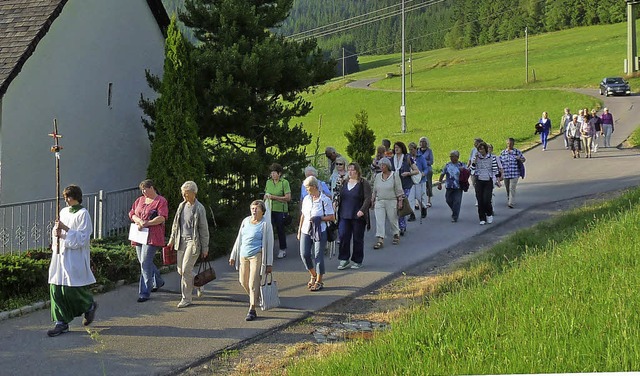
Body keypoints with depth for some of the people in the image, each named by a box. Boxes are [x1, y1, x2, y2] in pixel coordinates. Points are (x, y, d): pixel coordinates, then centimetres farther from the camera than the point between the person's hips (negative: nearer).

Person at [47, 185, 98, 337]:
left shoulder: (83, 214, -7)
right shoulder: (63, 212, 14)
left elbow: (82, 237, -13)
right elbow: (56, 230, 20)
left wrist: (65, 229, -20)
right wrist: (56, 232, -3)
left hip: (75, 258, -7)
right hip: (60, 254, 7)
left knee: (71, 289, -8)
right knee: (56, 289, 2)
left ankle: (90, 305, 22)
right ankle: (61, 323, 7)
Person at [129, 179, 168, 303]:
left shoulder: (161, 201, -3)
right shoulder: (140, 200, 17)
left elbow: (162, 218, -14)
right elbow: (132, 214, 12)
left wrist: (147, 223, -18)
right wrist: (139, 221, -8)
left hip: (152, 236, -7)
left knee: (145, 263, -12)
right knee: (143, 262, 15)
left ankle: (144, 293, -9)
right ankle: (158, 282, 38)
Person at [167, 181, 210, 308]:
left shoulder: (199, 208, -9)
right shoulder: (182, 205, 10)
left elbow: (204, 230, -6)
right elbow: (175, 224, 19)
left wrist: (205, 248, -7)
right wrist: (172, 239, 16)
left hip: (193, 241, -7)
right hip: (181, 241, 7)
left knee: (186, 269, -10)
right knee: (180, 270, 9)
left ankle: (186, 299, 0)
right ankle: (199, 285, 33)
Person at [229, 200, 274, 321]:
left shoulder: (265, 224, -5)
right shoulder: (246, 221, 11)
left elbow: (269, 244, -4)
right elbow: (239, 239, 18)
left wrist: (269, 263, -7)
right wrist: (233, 256, 16)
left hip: (256, 256, -6)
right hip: (243, 255, 6)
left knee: (253, 283, -8)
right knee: (243, 281, 13)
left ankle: (252, 310, -3)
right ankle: (255, 298, 39)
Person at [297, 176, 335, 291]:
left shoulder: (325, 200, -8)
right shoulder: (306, 199, 9)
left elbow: (332, 217, -7)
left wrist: (319, 218, -19)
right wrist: (299, 230, 15)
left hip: (319, 232, -5)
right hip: (306, 231, 5)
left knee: (318, 256, -2)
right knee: (304, 254, 0)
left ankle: (319, 281, 11)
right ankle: (313, 275, 23)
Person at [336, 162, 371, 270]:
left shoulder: (364, 183, -4)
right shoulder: (344, 183, 14)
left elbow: (368, 198, -10)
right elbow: (340, 198, 23)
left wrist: (362, 210, -21)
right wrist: (338, 211, 15)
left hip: (358, 217, -4)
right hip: (344, 216, 5)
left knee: (358, 239, 3)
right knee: (343, 237, -5)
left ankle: (357, 261, 14)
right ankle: (344, 260, 4)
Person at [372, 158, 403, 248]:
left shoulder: (394, 175, -3)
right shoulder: (377, 176, 9)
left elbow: (399, 190, -4)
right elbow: (374, 190, 16)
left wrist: (400, 201, -8)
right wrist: (373, 200, 14)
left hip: (391, 202, -3)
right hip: (379, 202, 3)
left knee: (393, 220, 8)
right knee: (379, 221, -6)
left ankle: (396, 235, 31)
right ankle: (380, 240, -7)